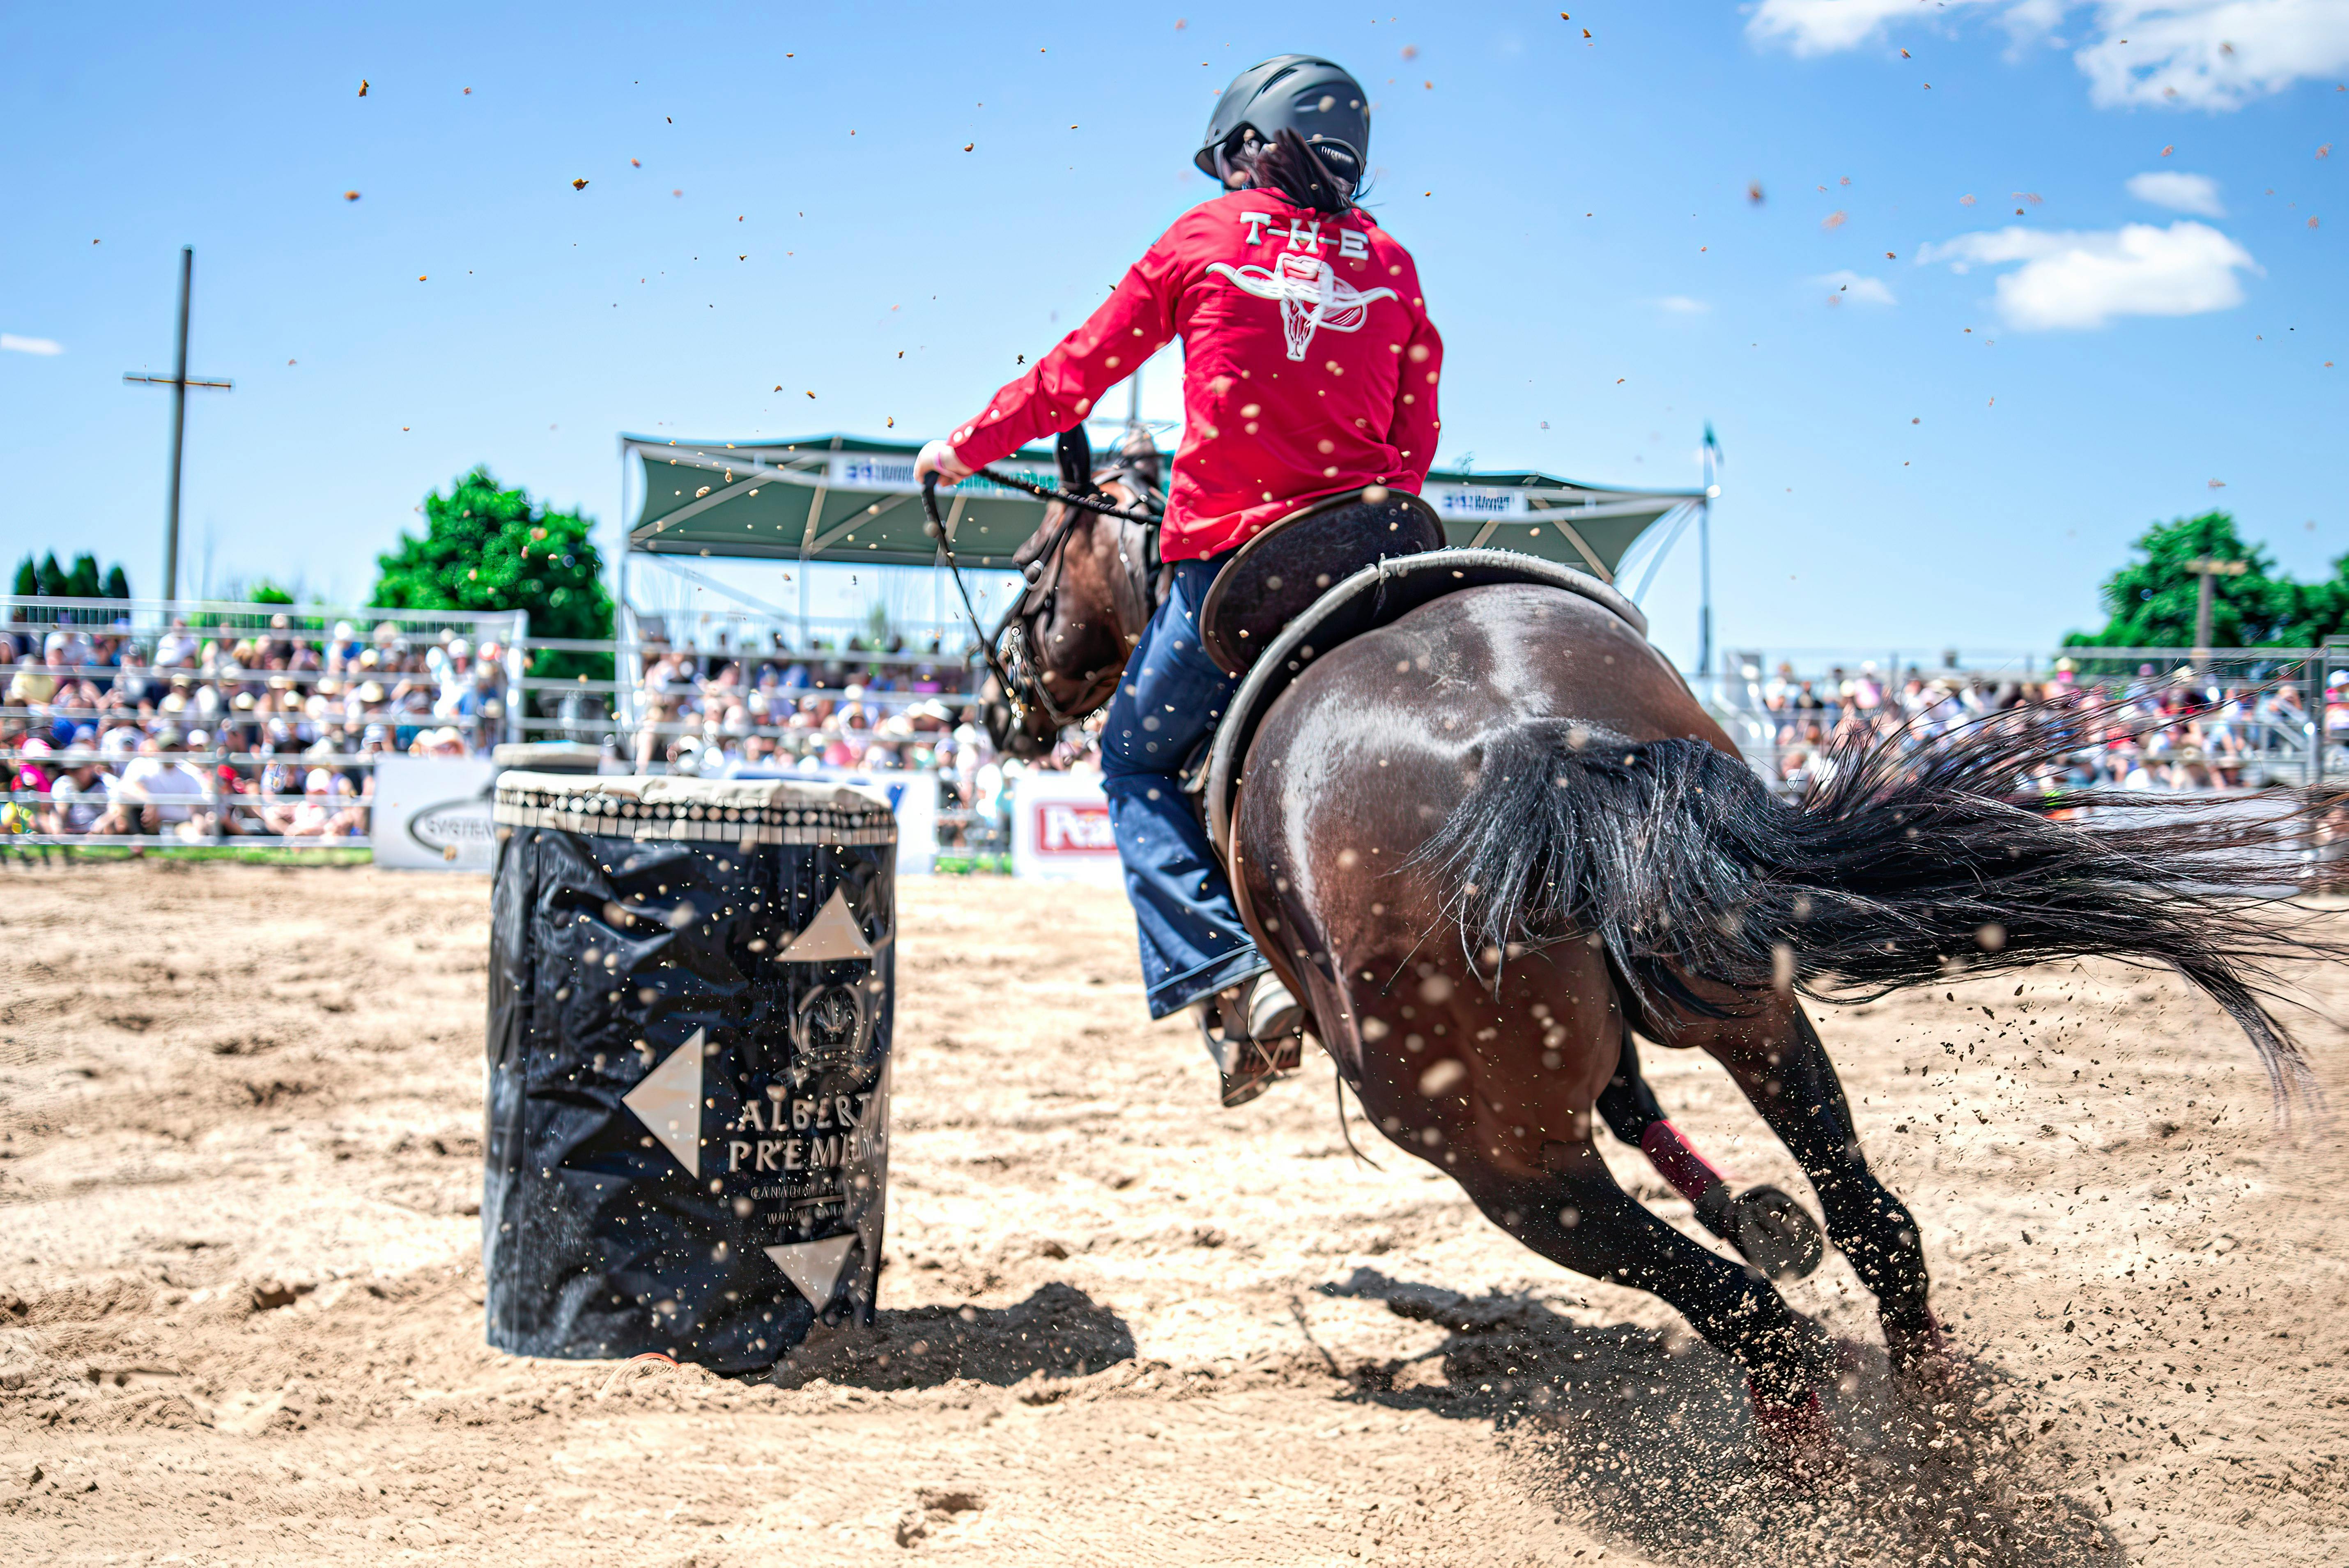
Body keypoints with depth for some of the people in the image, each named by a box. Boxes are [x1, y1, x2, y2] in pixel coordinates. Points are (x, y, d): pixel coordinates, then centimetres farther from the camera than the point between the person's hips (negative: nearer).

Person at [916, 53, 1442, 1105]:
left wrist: (966, 448, 24)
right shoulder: (1393, 266, 12)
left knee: (1137, 761, 13)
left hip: (1229, 558, -3)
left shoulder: (1204, 238, 4)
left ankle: (1223, 972, -7)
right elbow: (1418, 440, 16)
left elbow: (1081, 370, 11)